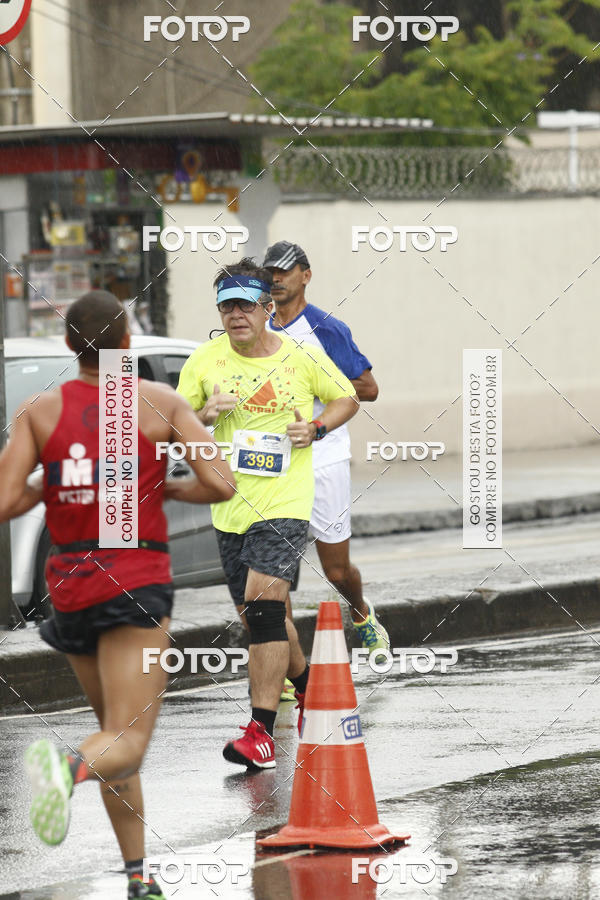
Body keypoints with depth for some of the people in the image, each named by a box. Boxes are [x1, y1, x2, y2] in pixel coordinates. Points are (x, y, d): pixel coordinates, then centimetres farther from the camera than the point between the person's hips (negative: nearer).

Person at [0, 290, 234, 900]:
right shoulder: (161, 402, -2)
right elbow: (221, 485, -9)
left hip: (70, 588, 4)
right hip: (136, 584, -4)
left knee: (116, 729, 21)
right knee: (125, 746, -12)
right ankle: (69, 768, -48)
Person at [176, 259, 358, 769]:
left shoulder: (302, 358, -3)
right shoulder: (205, 362, 2)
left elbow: (347, 398, 12)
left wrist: (316, 429, -6)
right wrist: (205, 414, -13)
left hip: (285, 503, -5)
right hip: (230, 508, 5)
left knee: (263, 603, -20)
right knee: (261, 616, 13)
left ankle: (261, 732, -23)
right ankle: (308, 687, 41)